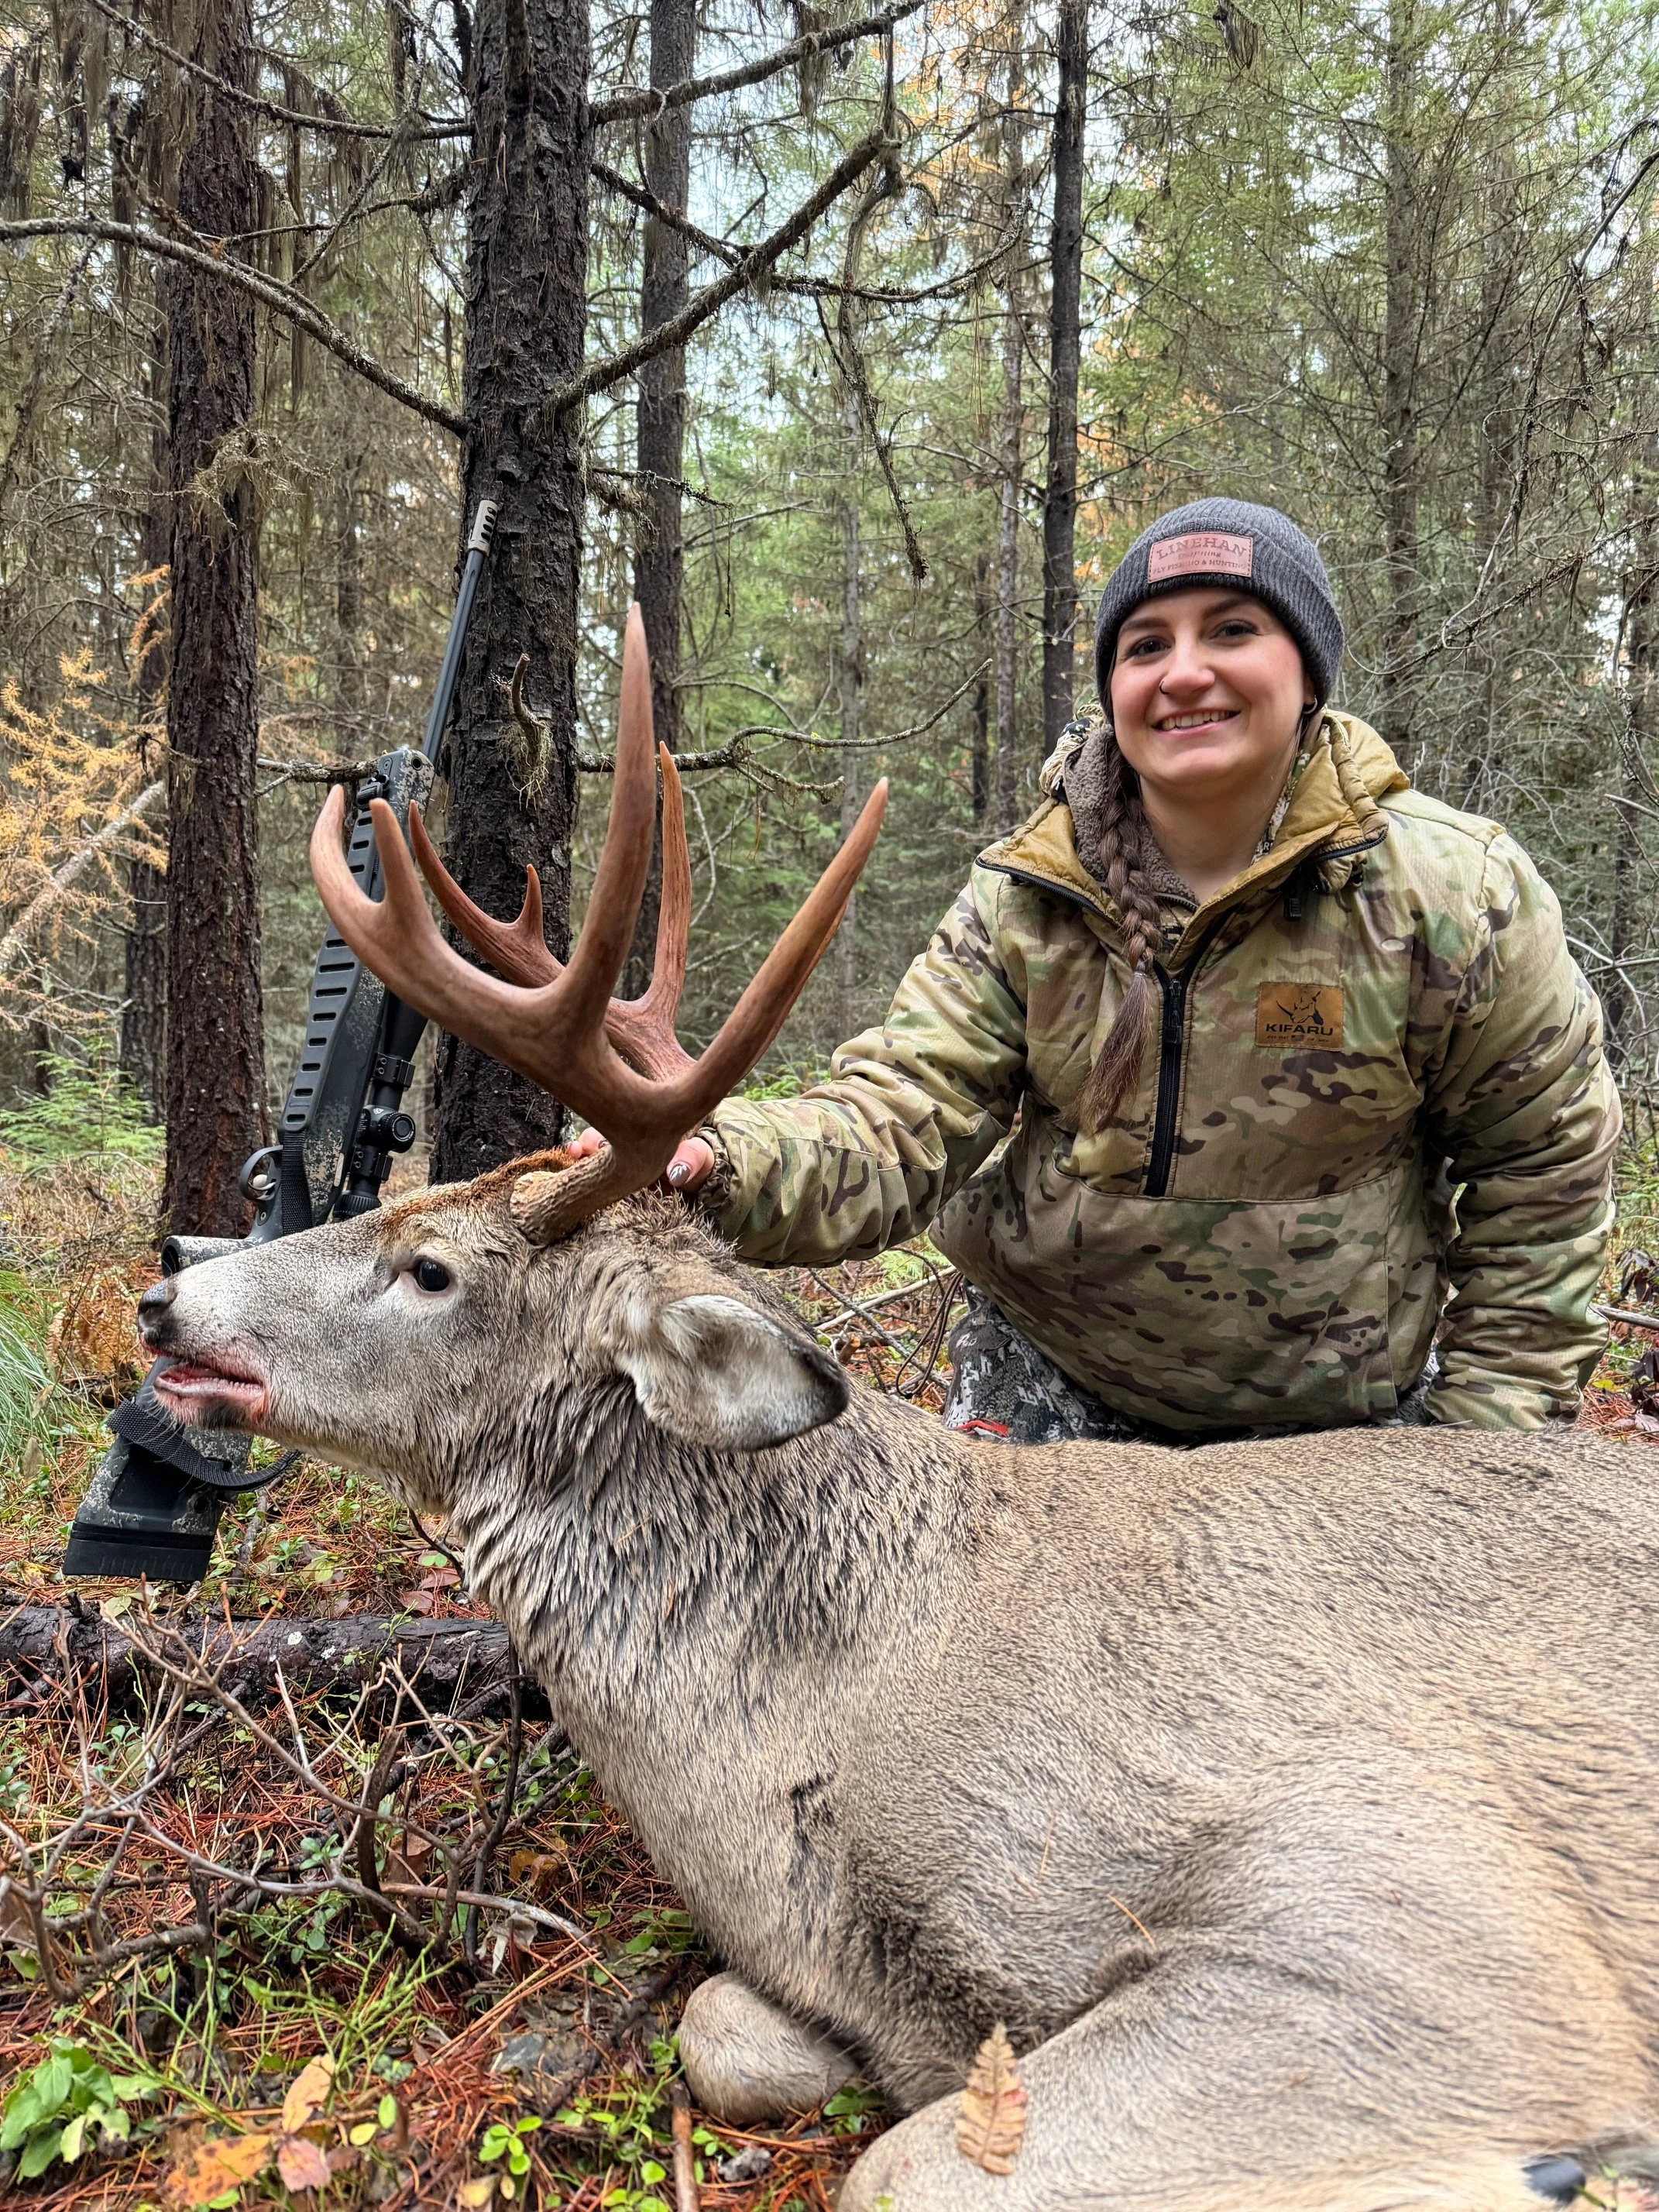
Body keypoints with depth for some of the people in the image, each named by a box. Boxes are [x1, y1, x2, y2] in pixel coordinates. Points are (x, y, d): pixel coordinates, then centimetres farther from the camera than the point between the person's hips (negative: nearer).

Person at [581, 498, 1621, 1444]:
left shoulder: (1451, 890, -16)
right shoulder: (1027, 902, -12)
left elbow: (1545, 1158, -4)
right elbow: (903, 1117, -21)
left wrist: (1492, 1412, -5)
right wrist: (725, 1163, -41)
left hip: (1334, 1417, 0)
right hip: (1047, 1382, 1)